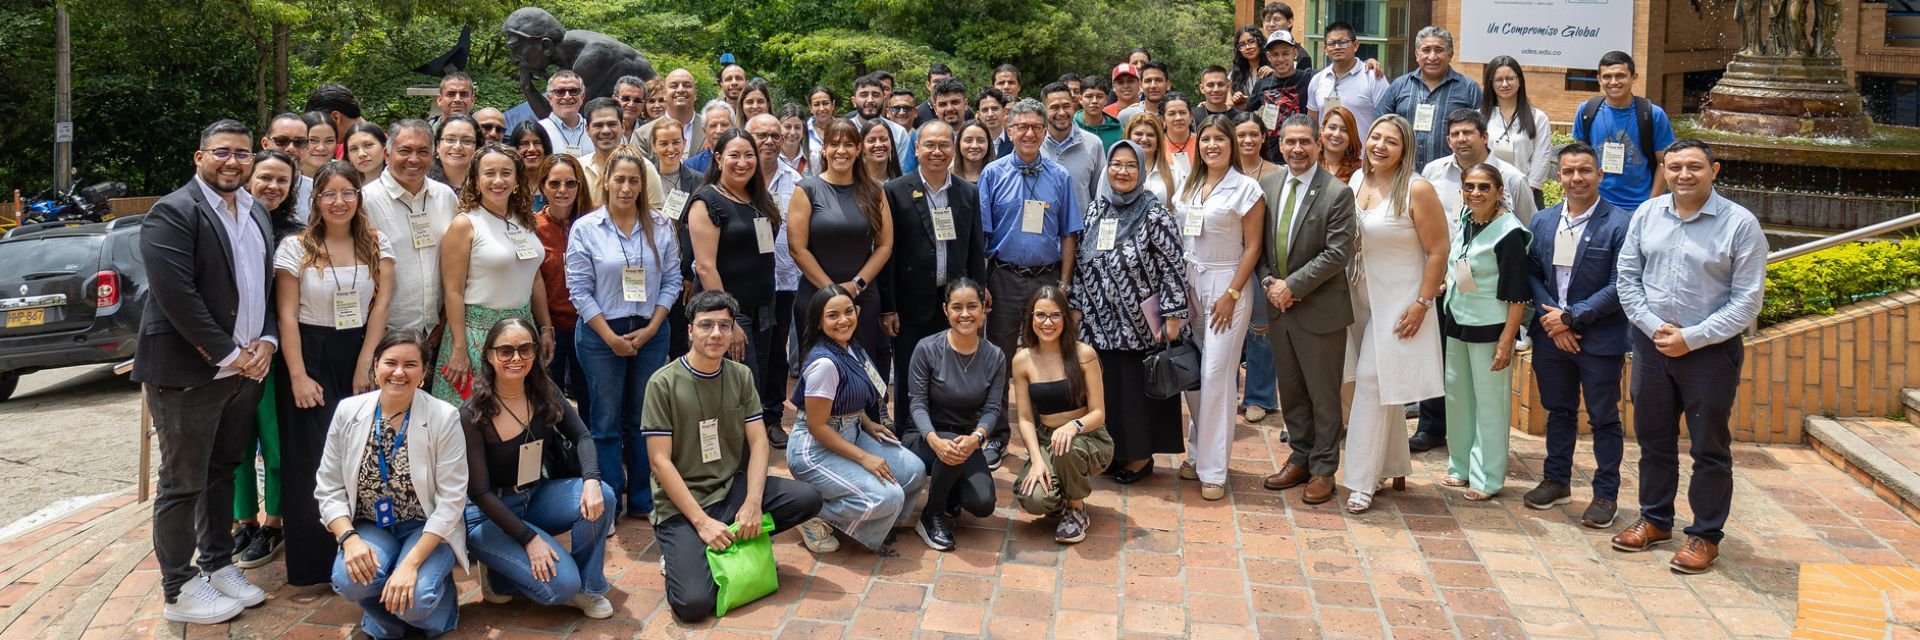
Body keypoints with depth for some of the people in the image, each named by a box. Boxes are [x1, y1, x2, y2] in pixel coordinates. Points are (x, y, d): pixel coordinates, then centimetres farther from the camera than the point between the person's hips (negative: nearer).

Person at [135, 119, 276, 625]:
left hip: (245, 368, 7)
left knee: (223, 471, 17)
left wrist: (266, 341, 0)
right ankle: (180, 590, 12)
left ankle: (218, 566, 28)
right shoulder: (174, 212, -12)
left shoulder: (256, 212, 13)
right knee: (184, 482, 2)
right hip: (189, 371, -7)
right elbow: (176, 294, -19)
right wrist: (227, 355, -17)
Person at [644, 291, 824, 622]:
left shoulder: (741, 376, 3)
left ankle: (732, 542, 0)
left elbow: (758, 442, 0)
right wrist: (701, 521, -20)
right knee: (694, 603, -25)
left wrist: (752, 503, -16)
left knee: (808, 498, -18)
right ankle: (682, 551, 7)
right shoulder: (663, 383, -11)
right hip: (681, 504, -5)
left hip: (732, 488, 5)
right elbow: (660, 461, -14)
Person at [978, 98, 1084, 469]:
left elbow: (1068, 235, 4)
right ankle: (996, 436, 17)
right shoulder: (993, 174, 0)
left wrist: (1064, 284, -2)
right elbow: (980, 233, -1)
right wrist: (981, 284, -7)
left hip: (1047, 278, 1)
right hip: (1004, 277, -1)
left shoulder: (1060, 177, 4)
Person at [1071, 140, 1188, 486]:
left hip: (1139, 324, -5)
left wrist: (1174, 315, -14)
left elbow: (1174, 266, -11)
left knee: (1137, 389, 3)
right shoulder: (1095, 208, 7)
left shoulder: (1154, 212, -9)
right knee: (1105, 389, 9)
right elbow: (1083, 262, 13)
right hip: (1100, 323, 5)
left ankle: (1141, 455, 18)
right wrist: (1077, 306, 12)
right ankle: (1113, 449, 24)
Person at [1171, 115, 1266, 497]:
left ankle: (1213, 470, -1)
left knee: (1216, 375, -6)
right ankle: (1197, 453, 21)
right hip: (1188, 283, 5)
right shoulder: (1188, 186, 10)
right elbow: (1177, 237, 13)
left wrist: (1231, 294, -13)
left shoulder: (1246, 189, -5)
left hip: (1226, 284, -5)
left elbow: (1252, 247, -7)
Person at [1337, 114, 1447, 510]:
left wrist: (1422, 304, -14)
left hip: (1398, 303, -6)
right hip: (1360, 299, 6)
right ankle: (1394, 469, 26)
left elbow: (1438, 251, -11)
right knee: (1384, 389, 13)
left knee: (1373, 382, -7)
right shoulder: (1356, 181, 4)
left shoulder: (1417, 190, -13)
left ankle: (1362, 480, 1)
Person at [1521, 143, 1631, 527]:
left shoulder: (1620, 224, -11)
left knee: (1604, 419, 7)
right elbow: (1531, 273, 5)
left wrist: (1571, 316, -15)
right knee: (1558, 411, 18)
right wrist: (1550, 319, -8)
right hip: (1551, 335, 5)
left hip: (1600, 339, -5)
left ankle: (1606, 493, 18)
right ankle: (1556, 481, 31)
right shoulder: (1542, 222, 5)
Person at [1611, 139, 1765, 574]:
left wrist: (1690, 339, -15)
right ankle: (1655, 520, 31)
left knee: (1709, 448, 6)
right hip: (1651, 343, 4)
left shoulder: (1740, 224, -10)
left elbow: (1746, 302, -11)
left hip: (1710, 350, -4)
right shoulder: (1646, 215, 1)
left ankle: (1706, 535, 18)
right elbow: (1628, 279, 5)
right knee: (1653, 438, 15)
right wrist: (1653, 327, -8)